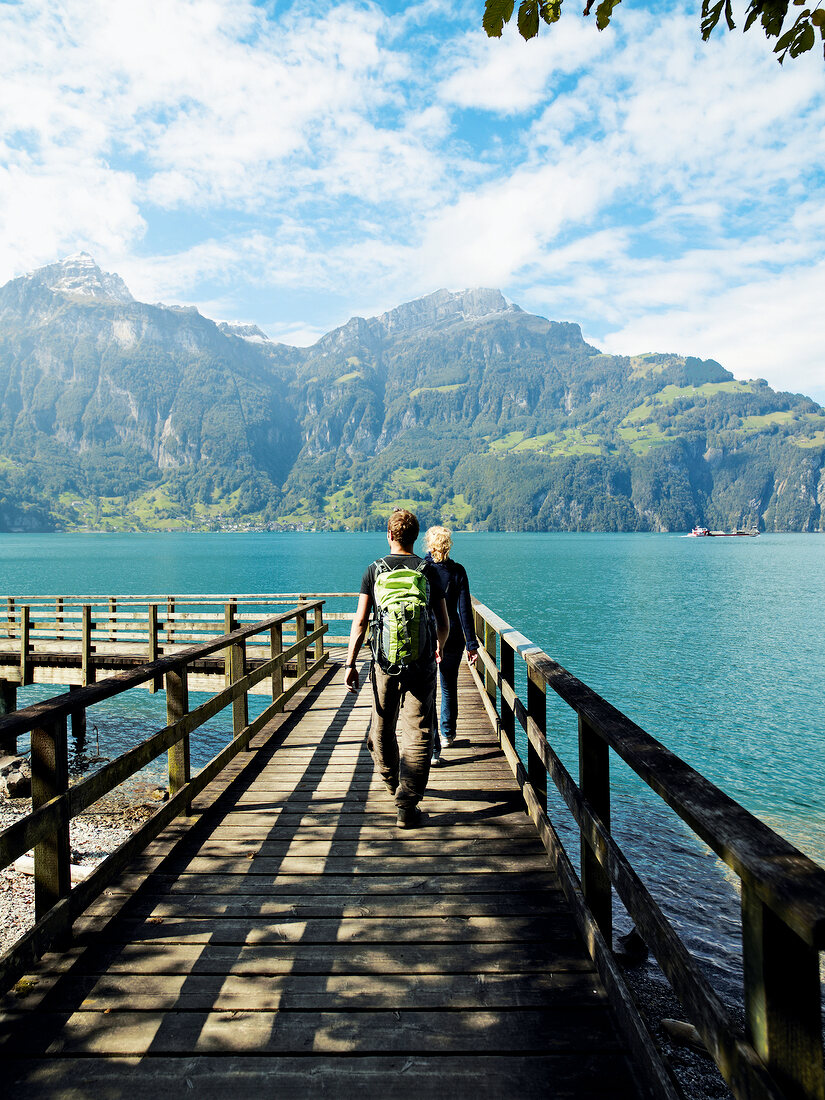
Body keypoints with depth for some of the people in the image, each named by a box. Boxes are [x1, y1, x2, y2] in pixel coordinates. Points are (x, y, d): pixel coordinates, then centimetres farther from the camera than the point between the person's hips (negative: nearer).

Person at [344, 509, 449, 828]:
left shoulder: (374, 570, 0)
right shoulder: (429, 571, 0)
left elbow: (360, 621, -4)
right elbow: (444, 624, 4)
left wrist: (350, 663, 1)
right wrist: (439, 646, 25)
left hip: (385, 662, 1)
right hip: (421, 663, -1)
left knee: (383, 727, 22)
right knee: (416, 734, 1)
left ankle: (392, 781, 43)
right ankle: (407, 806, -3)